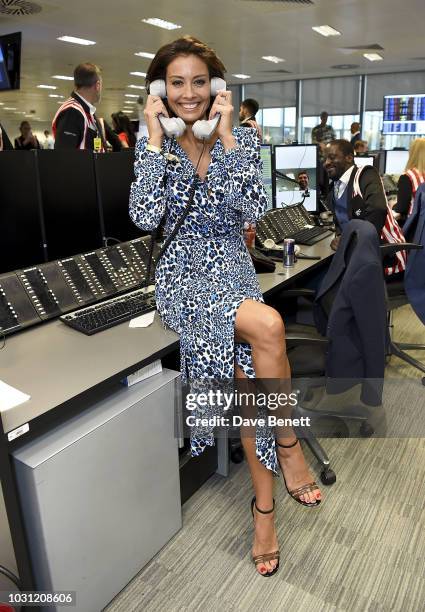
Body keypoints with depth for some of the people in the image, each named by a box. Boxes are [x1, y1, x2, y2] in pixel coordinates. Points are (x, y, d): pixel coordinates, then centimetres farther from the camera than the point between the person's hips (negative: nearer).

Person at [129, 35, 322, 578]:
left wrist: (225, 135, -10)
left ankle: (263, 503, 0)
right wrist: (157, 137, -9)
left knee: (247, 371, -21)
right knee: (268, 327, -30)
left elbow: (252, 209, -9)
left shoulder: (241, 138, 7)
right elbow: (144, 217, -11)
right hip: (182, 273, -1)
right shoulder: (152, 143, 6)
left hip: (232, 266, 2)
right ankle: (289, 446, -6)